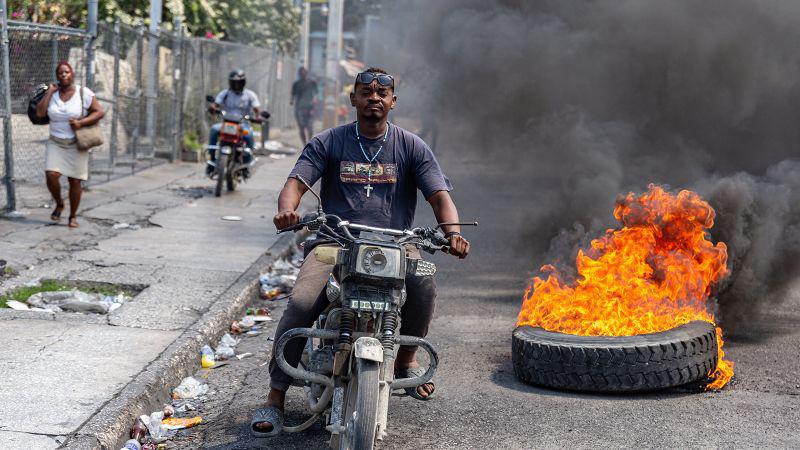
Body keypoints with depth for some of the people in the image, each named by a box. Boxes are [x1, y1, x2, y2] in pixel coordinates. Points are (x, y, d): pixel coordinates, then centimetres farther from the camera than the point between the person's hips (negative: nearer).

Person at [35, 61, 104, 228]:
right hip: (56, 143, 2)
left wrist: (81, 123, -20)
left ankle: (73, 216, 15)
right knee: (51, 175, -17)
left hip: (76, 144, -2)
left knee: (74, 181, -1)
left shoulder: (84, 93, -6)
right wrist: (50, 92, -10)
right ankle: (59, 204, 10)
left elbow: (99, 112, -8)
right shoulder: (52, 94, 2)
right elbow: (39, 113, -9)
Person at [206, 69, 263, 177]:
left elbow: (257, 109, -3)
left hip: (243, 124, -1)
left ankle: (246, 164, -29)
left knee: (249, 135, -35)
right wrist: (213, 108, -28)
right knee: (214, 129, -30)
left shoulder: (250, 95, 7)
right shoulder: (224, 93, 9)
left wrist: (257, 116, -27)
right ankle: (211, 160, -28)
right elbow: (215, 104, -3)